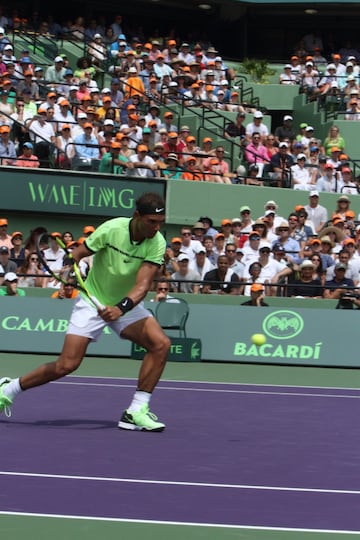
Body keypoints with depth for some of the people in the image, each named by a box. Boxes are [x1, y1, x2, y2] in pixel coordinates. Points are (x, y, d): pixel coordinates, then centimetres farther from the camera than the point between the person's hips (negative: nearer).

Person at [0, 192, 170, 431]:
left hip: (127, 305, 3)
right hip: (93, 302, -3)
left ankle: (136, 412, -15)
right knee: (67, 365, -12)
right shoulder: (111, 229, -21)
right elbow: (77, 254, -9)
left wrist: (121, 308, -42)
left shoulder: (157, 244, -17)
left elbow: (143, 284, -26)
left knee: (161, 343, -22)